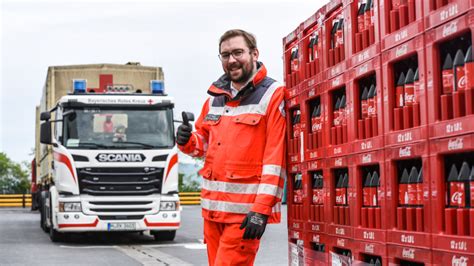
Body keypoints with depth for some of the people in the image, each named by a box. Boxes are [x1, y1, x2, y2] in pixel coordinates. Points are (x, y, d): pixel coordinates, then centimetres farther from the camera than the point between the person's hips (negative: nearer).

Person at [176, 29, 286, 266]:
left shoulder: (272, 96, -5)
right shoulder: (215, 97, 15)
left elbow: (275, 159, -12)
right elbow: (203, 141, 26)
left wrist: (262, 209, -18)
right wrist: (187, 141, 1)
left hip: (246, 210, -7)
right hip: (212, 206, 7)